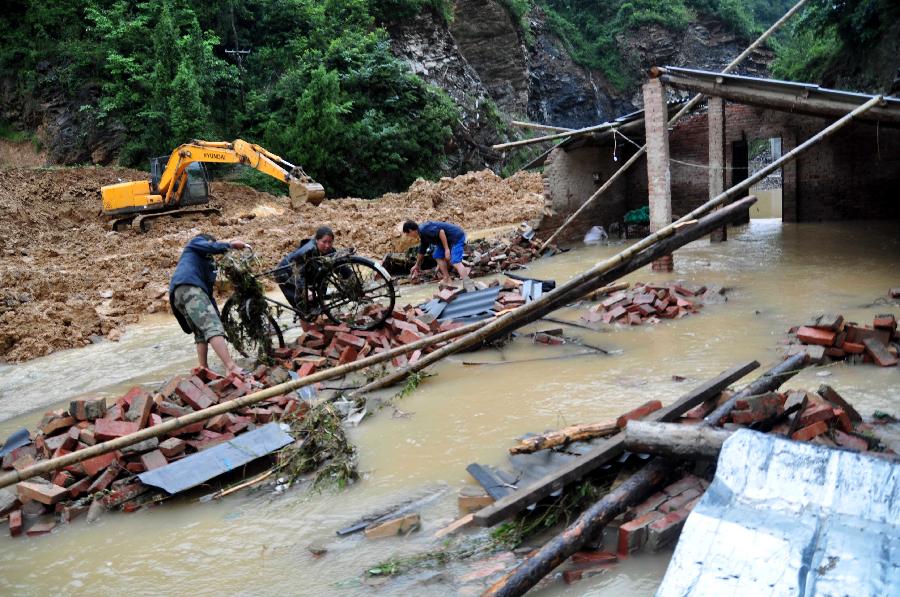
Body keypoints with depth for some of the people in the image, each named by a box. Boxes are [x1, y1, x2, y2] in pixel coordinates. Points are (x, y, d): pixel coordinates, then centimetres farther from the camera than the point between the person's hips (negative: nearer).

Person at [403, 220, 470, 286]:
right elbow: (421, 252, 29)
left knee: (455, 262, -19)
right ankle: (447, 279, 10)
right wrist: (417, 266, 41)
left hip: (457, 236, -10)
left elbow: (441, 231, -28)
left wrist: (447, 249, -25)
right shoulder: (423, 237, 14)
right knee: (438, 256, 10)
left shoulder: (424, 229, -18)